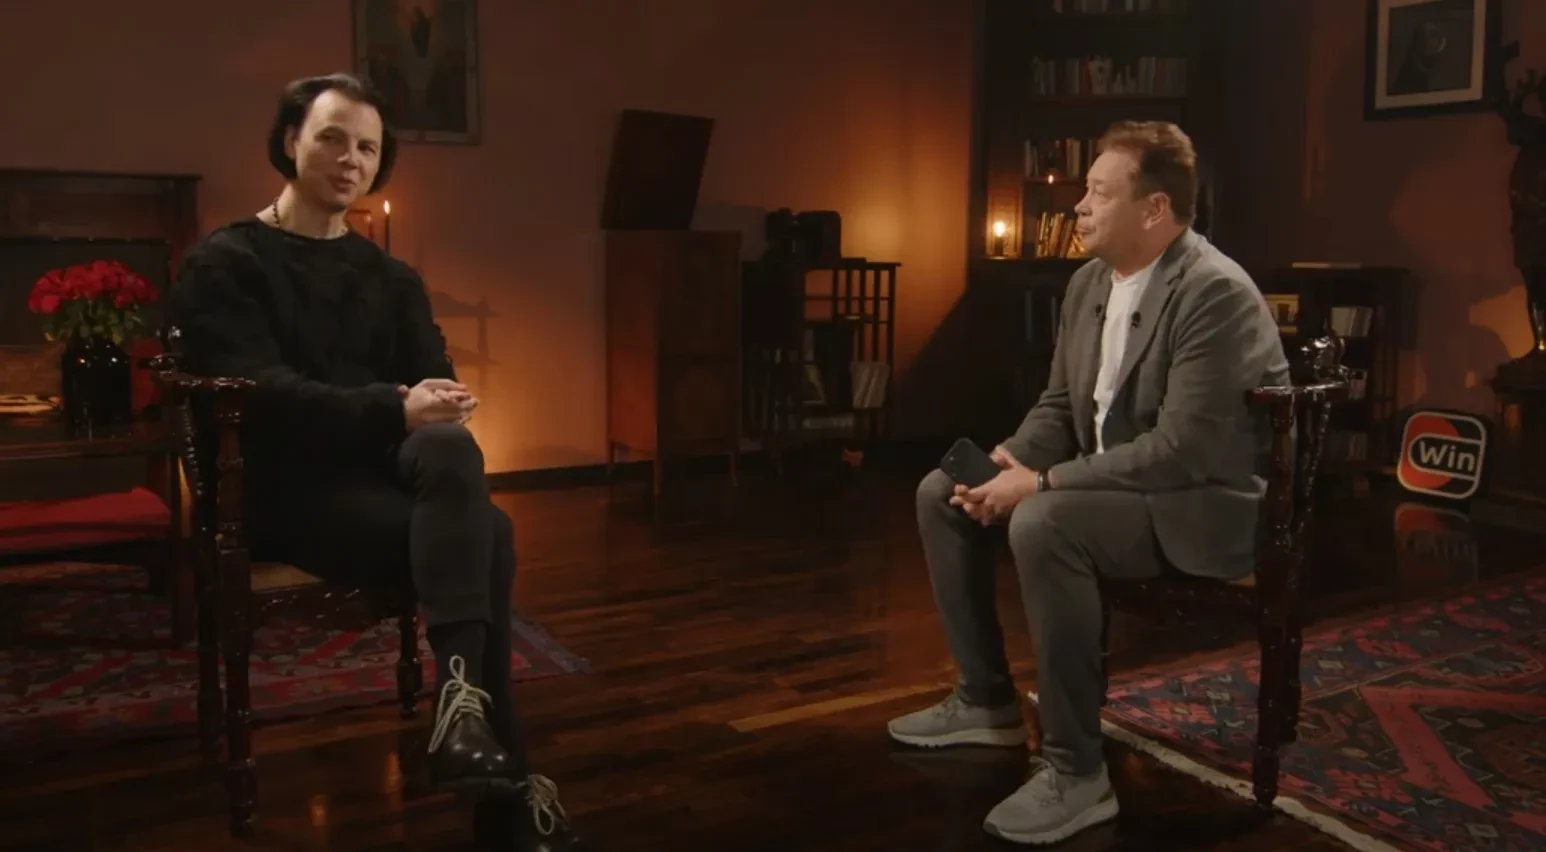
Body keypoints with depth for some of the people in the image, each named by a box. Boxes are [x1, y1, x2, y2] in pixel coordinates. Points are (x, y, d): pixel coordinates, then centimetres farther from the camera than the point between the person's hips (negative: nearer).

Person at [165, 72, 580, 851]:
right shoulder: (223, 264, 3)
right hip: (290, 486, -4)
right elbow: (262, 393, -13)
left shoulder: (391, 278, 21)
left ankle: (462, 697, -34)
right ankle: (506, 775, -28)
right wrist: (393, 410, -28)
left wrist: (437, 410, -18)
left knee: (451, 447, -33)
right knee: (483, 537, -29)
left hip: (387, 471, 5)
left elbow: (434, 382, 8)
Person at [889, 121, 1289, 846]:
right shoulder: (1089, 281, 5)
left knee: (1043, 524, -35)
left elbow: (1182, 450, -28)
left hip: (1203, 504, -9)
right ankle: (986, 699, 16)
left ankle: (1075, 772, -21)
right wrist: (1008, 463, -9)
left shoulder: (1215, 293, -22)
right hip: (1107, 482, 9)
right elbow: (1059, 406, 12)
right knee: (942, 493, 4)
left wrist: (1042, 484, -26)